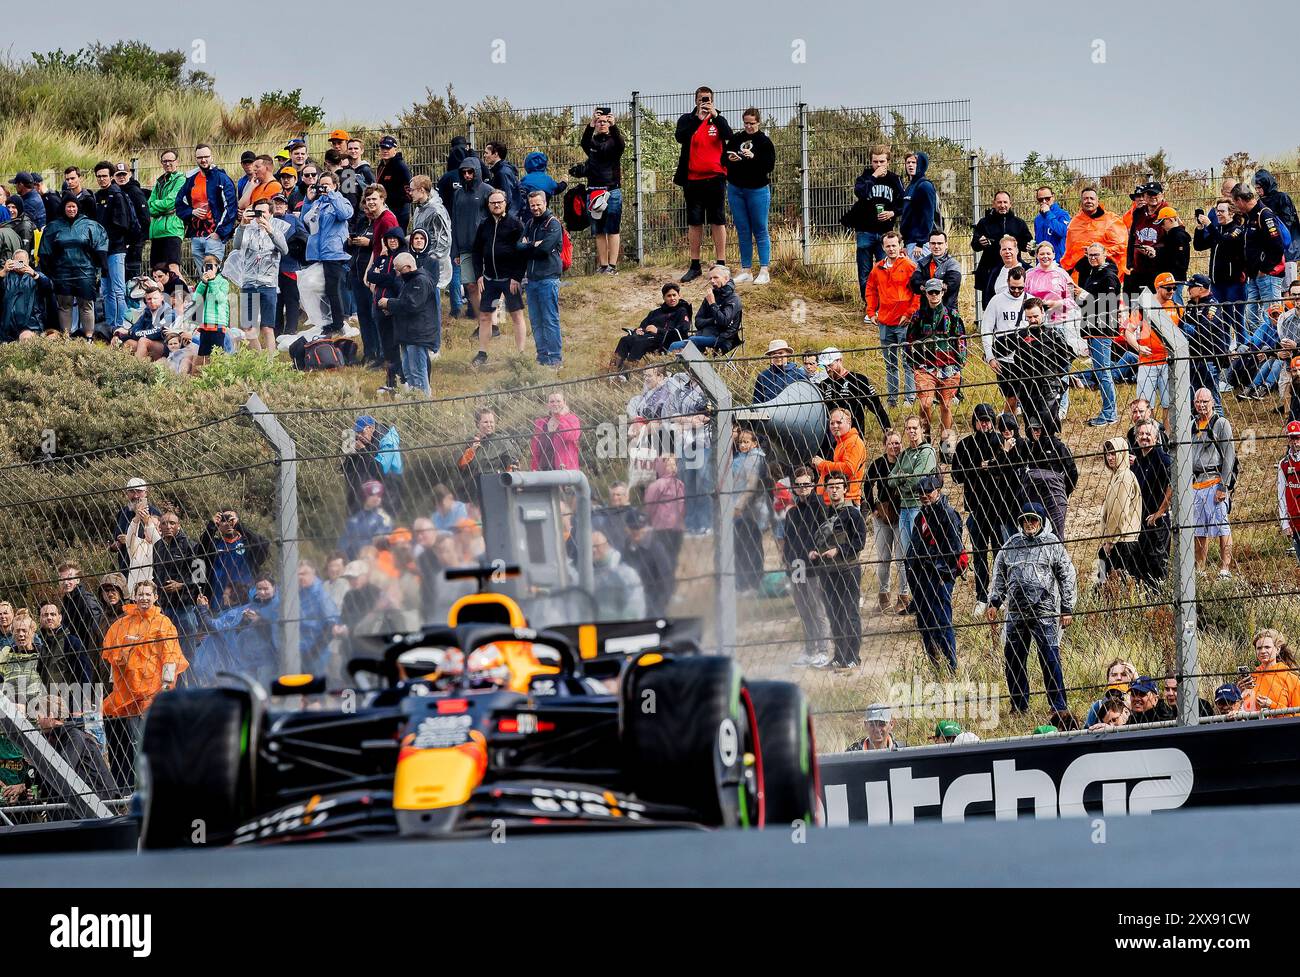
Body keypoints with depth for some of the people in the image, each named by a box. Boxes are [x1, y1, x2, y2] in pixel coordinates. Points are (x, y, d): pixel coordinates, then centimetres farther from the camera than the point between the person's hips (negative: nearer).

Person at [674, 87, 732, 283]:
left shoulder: (718, 121, 6)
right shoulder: (688, 120, 5)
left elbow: (728, 135, -13)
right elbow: (680, 136, -14)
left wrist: (715, 116, -21)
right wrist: (698, 118, -19)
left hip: (715, 178, -1)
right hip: (693, 178, 1)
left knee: (718, 221, 1)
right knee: (694, 222, 6)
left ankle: (721, 264, 4)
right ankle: (695, 266, 12)